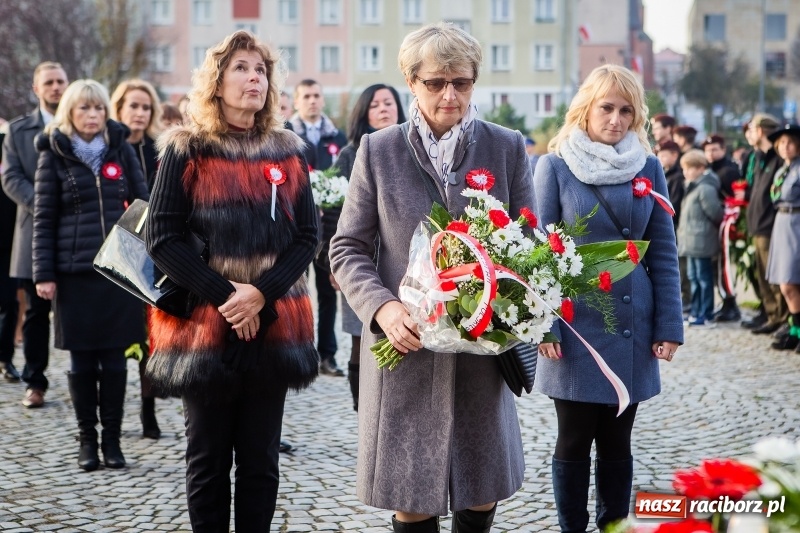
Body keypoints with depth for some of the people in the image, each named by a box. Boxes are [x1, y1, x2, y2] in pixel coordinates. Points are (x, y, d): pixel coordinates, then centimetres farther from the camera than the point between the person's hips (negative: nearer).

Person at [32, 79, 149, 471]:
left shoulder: (121, 150, 8)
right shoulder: (54, 155, 3)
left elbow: (142, 203, 10)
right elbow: (44, 218, 2)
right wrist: (44, 273, -4)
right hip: (74, 272, -1)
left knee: (114, 358, 4)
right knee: (82, 361, 4)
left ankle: (112, 438, 14)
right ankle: (87, 438, 16)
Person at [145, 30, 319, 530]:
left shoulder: (288, 150, 8)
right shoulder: (187, 149, -1)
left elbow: (307, 237, 4)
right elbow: (162, 237, -6)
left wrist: (261, 293, -12)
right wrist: (224, 295, -15)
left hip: (273, 324, 2)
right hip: (202, 322, -2)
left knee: (261, 460, 8)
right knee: (209, 460, 5)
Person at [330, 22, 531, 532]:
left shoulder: (507, 148, 3)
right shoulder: (378, 151, 1)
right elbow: (348, 248, 3)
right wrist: (382, 307, -15)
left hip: (482, 347, 1)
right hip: (405, 346, -1)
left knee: (482, 491, 10)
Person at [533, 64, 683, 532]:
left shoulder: (649, 168, 6)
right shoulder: (555, 166, -2)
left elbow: (663, 255, 5)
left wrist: (669, 326, -1)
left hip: (630, 328, 3)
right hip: (577, 327, -2)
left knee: (617, 443, 11)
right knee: (575, 442, 6)